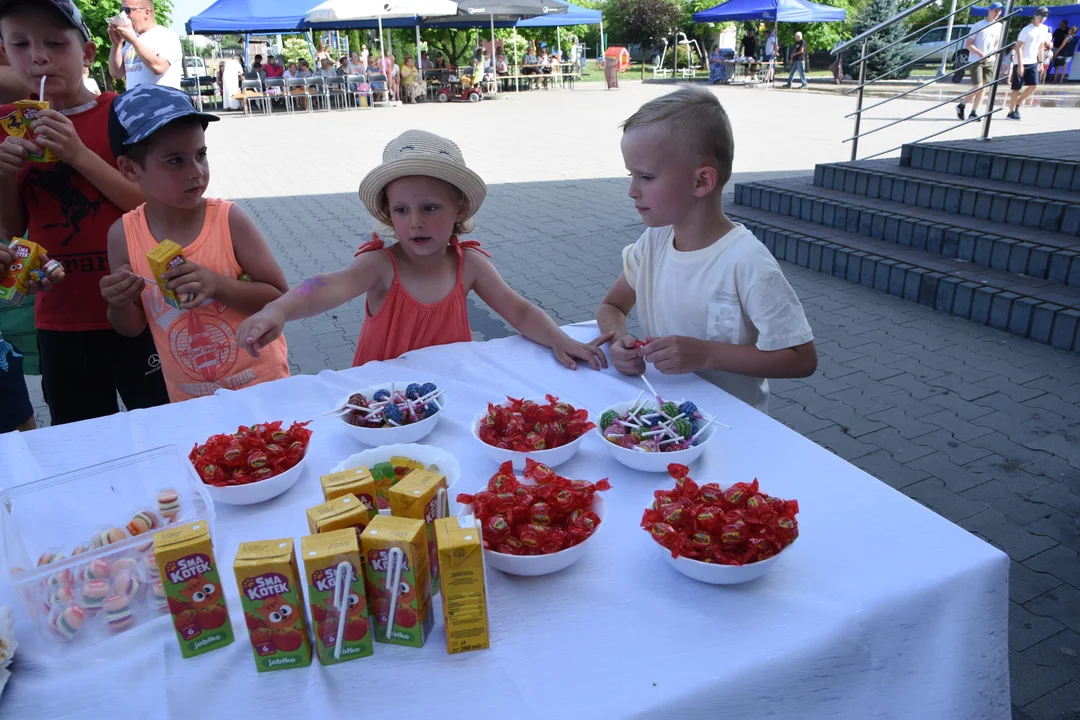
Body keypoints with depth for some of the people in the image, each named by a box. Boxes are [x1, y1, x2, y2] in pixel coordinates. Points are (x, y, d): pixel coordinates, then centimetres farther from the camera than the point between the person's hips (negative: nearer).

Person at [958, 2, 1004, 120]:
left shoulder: (999, 27, 9)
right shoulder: (978, 25, -6)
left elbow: (997, 43, 20)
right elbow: (968, 44, -8)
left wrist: (995, 51, -3)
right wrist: (980, 53, -19)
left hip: (990, 61, 5)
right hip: (976, 60, -5)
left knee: (983, 88, 2)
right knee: (978, 87, -12)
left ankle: (974, 113, 7)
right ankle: (961, 105, 9)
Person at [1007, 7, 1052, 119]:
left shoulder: (1044, 29, 7)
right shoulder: (1027, 30, -12)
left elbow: (1041, 46, 16)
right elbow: (1018, 47, -14)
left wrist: (1040, 61, 14)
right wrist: (1020, 64, -19)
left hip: (1033, 62, 6)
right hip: (1021, 62, -6)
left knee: (1034, 85, -6)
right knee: (1016, 88, -3)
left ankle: (1017, 104, 11)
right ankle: (1011, 112, 4)